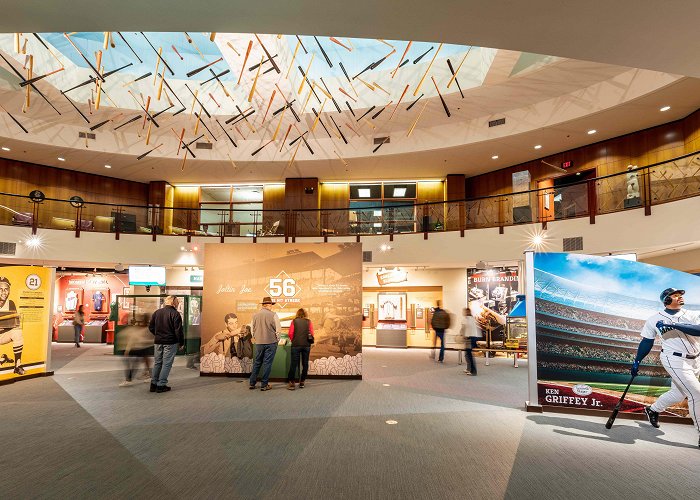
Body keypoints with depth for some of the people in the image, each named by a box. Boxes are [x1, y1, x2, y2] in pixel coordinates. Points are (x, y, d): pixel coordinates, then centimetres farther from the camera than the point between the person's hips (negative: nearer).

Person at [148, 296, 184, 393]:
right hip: (170, 342, -6)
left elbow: (150, 327, 11)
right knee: (167, 363, 2)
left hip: (158, 342, 6)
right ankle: (161, 385, 3)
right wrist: (181, 343, -4)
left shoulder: (157, 312, 7)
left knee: (157, 362, 15)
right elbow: (178, 330, -14)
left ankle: (153, 384, 19)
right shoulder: (175, 314, -12)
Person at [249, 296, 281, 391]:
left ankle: (252, 383, 19)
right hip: (271, 342, -4)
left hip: (258, 342, 4)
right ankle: (264, 385, 7)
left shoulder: (255, 315, 1)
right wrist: (277, 339, 7)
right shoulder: (273, 315, -11)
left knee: (257, 362, 14)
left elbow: (252, 329, 10)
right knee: (267, 363, 3)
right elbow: (278, 329, -8)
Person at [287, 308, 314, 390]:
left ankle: (291, 382, 0)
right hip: (306, 345, 1)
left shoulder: (294, 321, 4)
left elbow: (290, 333, -1)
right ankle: (302, 382, 14)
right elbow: (312, 334, 2)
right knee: (305, 363, 9)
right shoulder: (309, 322, 6)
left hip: (296, 345, -1)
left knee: (294, 363, 2)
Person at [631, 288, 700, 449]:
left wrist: (674, 325, -29)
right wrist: (636, 362, 6)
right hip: (675, 360, -4)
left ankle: (652, 410, 42)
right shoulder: (655, 319, -2)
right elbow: (646, 342, 6)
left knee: (678, 394, 16)